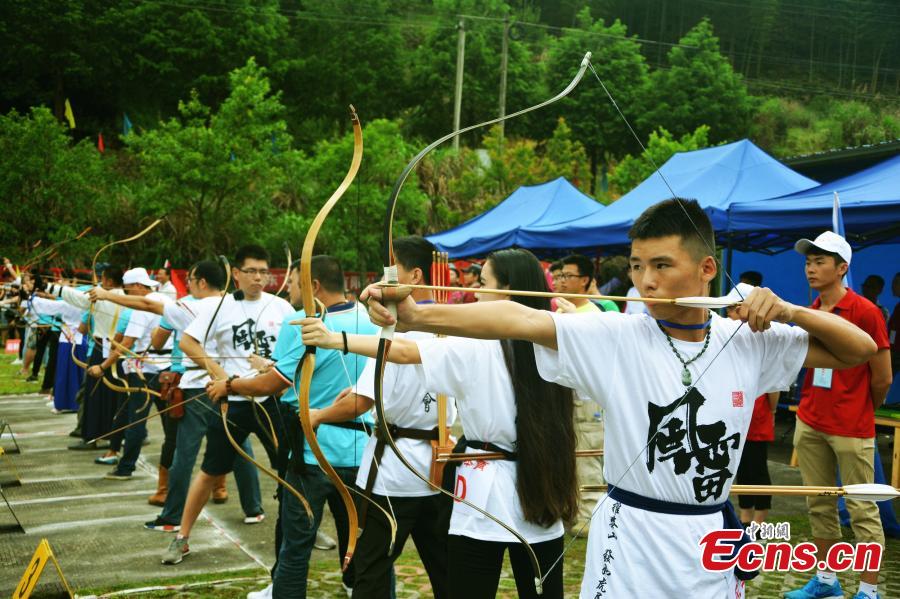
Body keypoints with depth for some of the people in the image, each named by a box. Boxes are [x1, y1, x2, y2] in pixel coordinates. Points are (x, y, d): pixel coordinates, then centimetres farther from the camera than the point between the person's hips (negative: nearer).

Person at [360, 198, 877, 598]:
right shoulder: (615, 337, -11)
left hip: (713, 542, 3)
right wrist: (416, 315, -38)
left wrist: (792, 312, -13)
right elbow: (518, 319, -26)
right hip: (630, 542, -3)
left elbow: (861, 349, 4)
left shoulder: (751, 342, -2)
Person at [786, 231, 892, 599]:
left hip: (851, 429, -6)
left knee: (862, 509, 0)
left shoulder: (865, 312, -10)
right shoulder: (808, 314, 8)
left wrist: (863, 411, 8)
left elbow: (882, 379, -6)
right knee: (819, 505, 14)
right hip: (810, 423, 6)